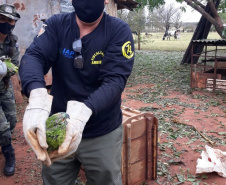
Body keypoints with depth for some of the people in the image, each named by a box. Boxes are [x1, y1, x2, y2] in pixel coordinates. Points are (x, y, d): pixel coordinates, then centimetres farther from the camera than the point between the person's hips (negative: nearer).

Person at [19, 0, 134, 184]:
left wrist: (83, 112, -41)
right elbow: (34, 56, -19)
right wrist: (37, 96, -41)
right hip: (57, 129, 2)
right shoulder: (56, 24, -4)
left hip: (103, 134, -2)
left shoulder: (119, 31, -11)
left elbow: (115, 79, -22)